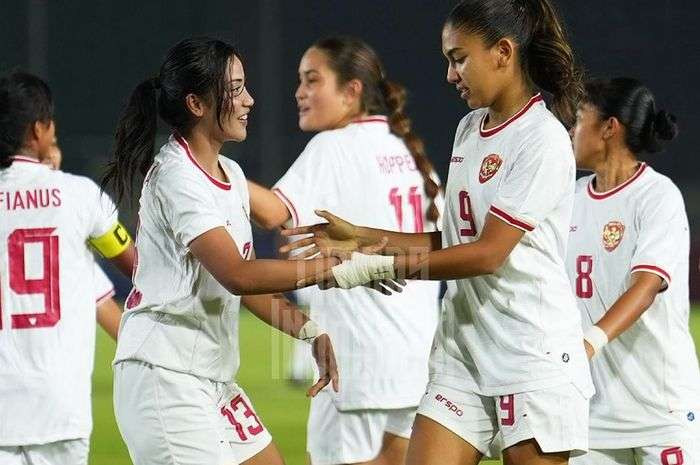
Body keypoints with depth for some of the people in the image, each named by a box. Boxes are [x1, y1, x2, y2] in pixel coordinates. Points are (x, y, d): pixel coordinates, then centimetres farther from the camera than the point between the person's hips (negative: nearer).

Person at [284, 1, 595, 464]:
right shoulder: (470, 129, 13)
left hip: (534, 354, -8)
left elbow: (487, 253, -18)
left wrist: (381, 266, -17)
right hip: (463, 349, 8)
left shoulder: (542, 139, -13)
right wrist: (358, 236, 8)